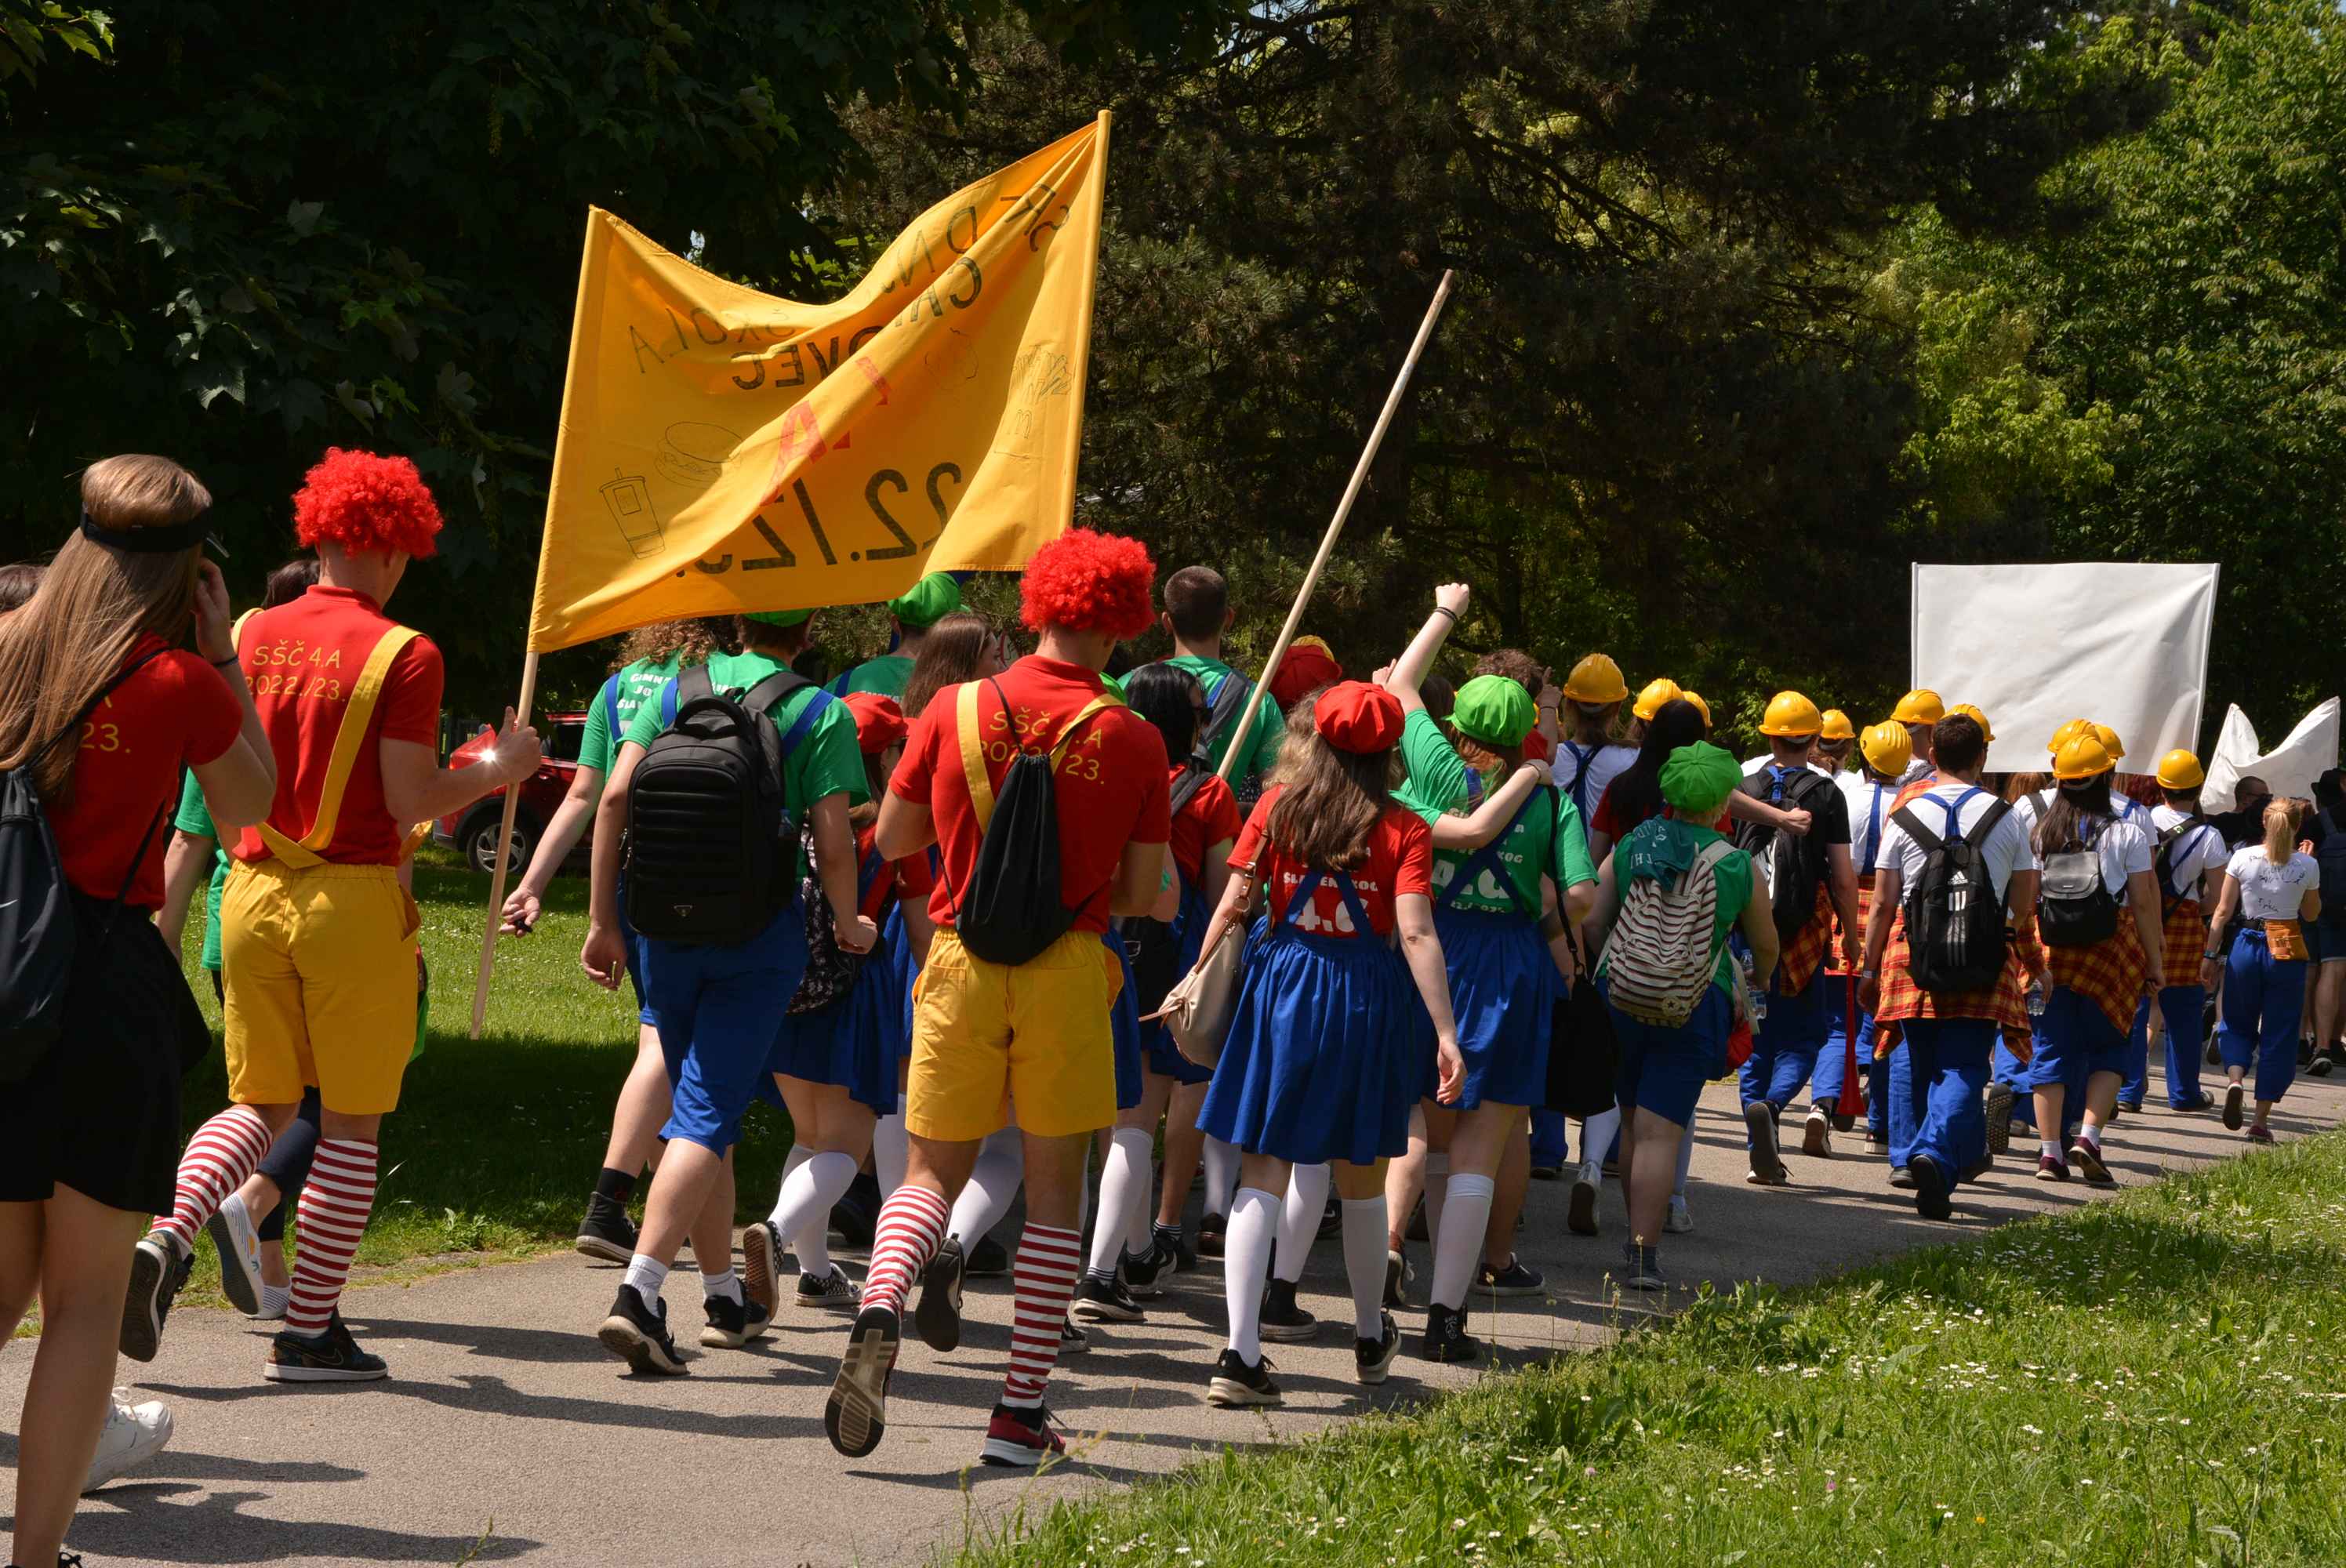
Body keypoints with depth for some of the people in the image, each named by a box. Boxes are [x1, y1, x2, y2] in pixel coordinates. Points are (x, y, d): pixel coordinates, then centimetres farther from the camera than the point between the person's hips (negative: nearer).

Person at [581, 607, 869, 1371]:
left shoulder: (676, 690, 7)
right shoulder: (821, 714, -2)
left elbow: (615, 797, -3)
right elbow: (833, 845, -9)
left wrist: (603, 921, 1)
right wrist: (849, 926, 10)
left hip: (666, 926, 4)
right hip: (760, 933, -4)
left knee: (704, 1104, 17)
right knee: (707, 1115, -5)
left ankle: (725, 1300, 27)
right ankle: (637, 1292, -22)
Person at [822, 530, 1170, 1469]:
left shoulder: (955, 711, -1)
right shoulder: (1132, 740, -5)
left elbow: (891, 838, 9)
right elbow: (1141, 896, -2)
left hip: (961, 962, 2)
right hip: (1068, 970, -1)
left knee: (932, 1173, 12)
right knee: (1054, 1191, 9)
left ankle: (880, 1307, -19)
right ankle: (1021, 1414, 9)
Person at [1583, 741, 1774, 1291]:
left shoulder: (1630, 848, 0)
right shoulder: (1737, 867, -3)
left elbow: (1592, 920, -1)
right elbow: (1766, 945, 10)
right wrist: (1759, 985, 33)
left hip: (1621, 997, 3)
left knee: (1633, 1121, 17)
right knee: (1661, 1132, -4)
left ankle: (1635, 1239, 27)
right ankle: (1643, 1253, -7)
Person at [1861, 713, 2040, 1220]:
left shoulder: (1905, 817, 3)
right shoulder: (2005, 818, 4)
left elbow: (1882, 903, 2)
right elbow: (2024, 906, 7)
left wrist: (1870, 968, 10)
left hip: (1911, 952, 1)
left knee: (1912, 1059, 15)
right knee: (1962, 1066, -4)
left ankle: (1909, 1155, 22)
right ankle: (1936, 1153, -23)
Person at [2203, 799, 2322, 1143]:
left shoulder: (2242, 857, -4)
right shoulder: (2307, 866, -4)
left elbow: (2223, 910, -2)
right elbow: (2311, 914, 11)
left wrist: (2210, 954, 4)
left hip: (2247, 944, 1)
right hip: (2287, 948, -1)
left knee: (2238, 1023, 18)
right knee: (2279, 1034, 8)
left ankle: (2235, 1078, -13)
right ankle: (2261, 1120, 6)